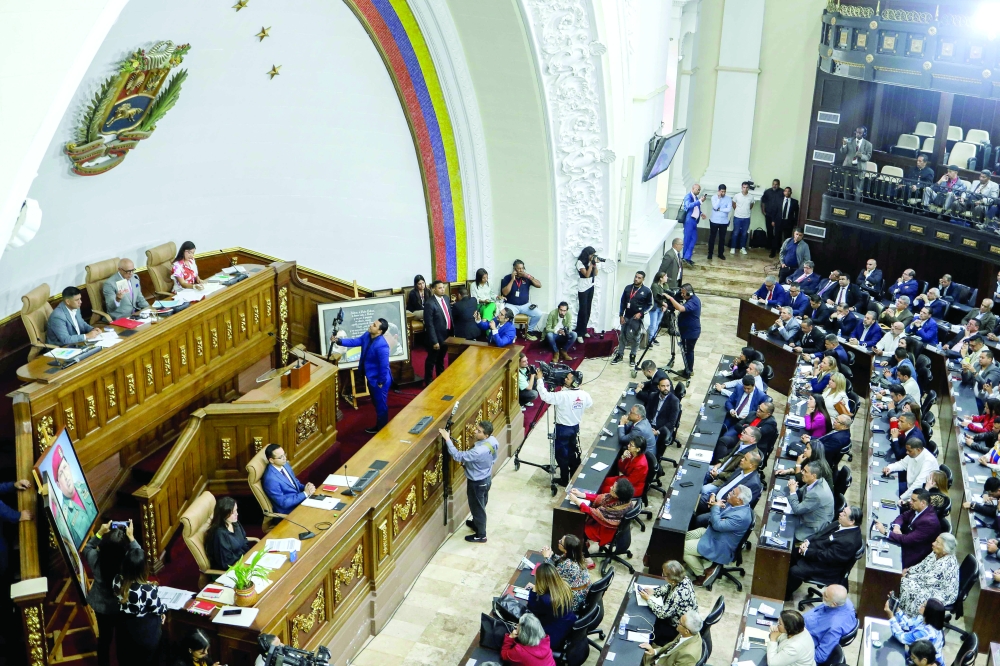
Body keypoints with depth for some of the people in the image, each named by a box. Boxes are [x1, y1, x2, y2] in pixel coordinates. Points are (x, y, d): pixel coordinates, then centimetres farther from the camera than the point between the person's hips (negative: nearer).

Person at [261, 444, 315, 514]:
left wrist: (306, 488, -6)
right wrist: (305, 493, -21)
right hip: (289, 510, -8)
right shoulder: (271, 479, -25)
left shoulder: (285, 465, 0)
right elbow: (283, 503, -21)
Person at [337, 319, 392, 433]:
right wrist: (339, 341, -5)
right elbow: (355, 341, 7)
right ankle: (379, 426, 41)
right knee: (376, 403, 24)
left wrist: (381, 382, -20)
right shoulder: (367, 336, -5)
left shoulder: (381, 346, -33)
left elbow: (384, 366, -28)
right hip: (371, 377, 10)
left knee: (381, 405, 9)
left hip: (379, 380, -10)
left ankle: (382, 430, 26)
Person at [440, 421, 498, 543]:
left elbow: (458, 456, -37)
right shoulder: (492, 440, -15)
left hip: (477, 482, -8)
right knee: (481, 505, 30)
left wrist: (447, 439, -34)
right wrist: (467, 463, 5)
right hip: (486, 478, 8)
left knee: (477, 507, 15)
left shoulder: (479, 451, -42)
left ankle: (481, 535, 34)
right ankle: (478, 524, 54)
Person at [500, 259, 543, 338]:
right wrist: (512, 279, -15)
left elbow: (539, 285, -4)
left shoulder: (526, 277, 5)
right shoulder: (507, 278, -2)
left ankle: (529, 331, 4)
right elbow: (505, 293, -12)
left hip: (525, 305, 3)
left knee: (538, 314, -17)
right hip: (511, 305, -3)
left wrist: (529, 276, -15)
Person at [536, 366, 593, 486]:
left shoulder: (563, 396, -28)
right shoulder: (584, 395, -8)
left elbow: (545, 396, -29)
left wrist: (539, 379, -22)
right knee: (573, 452, 21)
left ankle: (564, 479, 18)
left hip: (563, 429, -6)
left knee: (561, 454, 9)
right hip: (575, 427, 6)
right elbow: (590, 404, 12)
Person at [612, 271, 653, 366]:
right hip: (626, 317, 3)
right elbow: (622, 302, 7)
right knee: (622, 336, 8)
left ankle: (632, 356, 16)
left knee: (635, 338, 4)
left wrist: (641, 313, -14)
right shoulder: (628, 288, 4)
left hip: (637, 318, -3)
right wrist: (621, 315, 1)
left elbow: (649, 305, -2)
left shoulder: (647, 291, -6)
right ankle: (619, 355, 17)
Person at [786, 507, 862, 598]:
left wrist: (806, 552, -18)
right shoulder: (841, 524, -6)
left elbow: (827, 556, -27)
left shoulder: (849, 541, -32)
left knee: (794, 571, -17)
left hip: (826, 568, -9)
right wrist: (808, 541, -6)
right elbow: (821, 533, 8)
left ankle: (785, 595, 9)